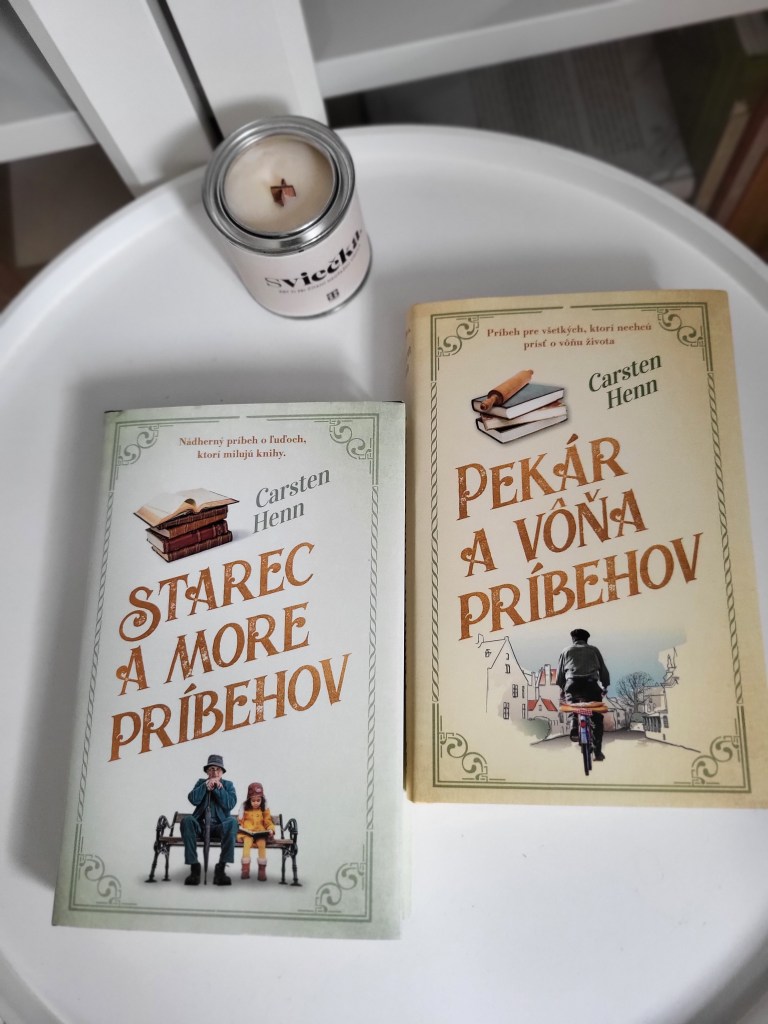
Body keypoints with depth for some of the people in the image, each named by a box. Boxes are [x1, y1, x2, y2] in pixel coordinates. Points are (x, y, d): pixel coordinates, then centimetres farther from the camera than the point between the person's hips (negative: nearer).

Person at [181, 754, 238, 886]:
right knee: (187, 820, -32)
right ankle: (194, 867, -28)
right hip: (200, 826, 1)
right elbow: (193, 799, -4)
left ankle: (221, 868, -31)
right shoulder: (201, 782, 15)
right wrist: (206, 785, -12)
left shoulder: (228, 784, 12)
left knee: (232, 820, -34)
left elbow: (230, 804, -6)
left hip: (219, 827, -1)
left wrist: (218, 787, -10)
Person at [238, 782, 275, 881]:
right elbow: (240, 822, 11)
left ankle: (262, 869, -22)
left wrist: (270, 829, -10)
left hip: (260, 833, 0)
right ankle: (245, 868, -29)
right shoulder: (245, 809, 9)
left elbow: (268, 822, 10)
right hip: (247, 833, 0)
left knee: (262, 843, -31)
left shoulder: (264, 810, 10)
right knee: (247, 841, -33)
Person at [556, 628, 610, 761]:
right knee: (597, 718, 10)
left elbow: (560, 673, 16)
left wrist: (562, 688, 27)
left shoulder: (567, 651, 20)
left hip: (572, 684, 0)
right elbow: (603, 670, 17)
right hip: (591, 684, 0)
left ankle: (574, 726, -4)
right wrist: (605, 686, 27)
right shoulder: (593, 649, 20)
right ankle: (598, 752, 5)